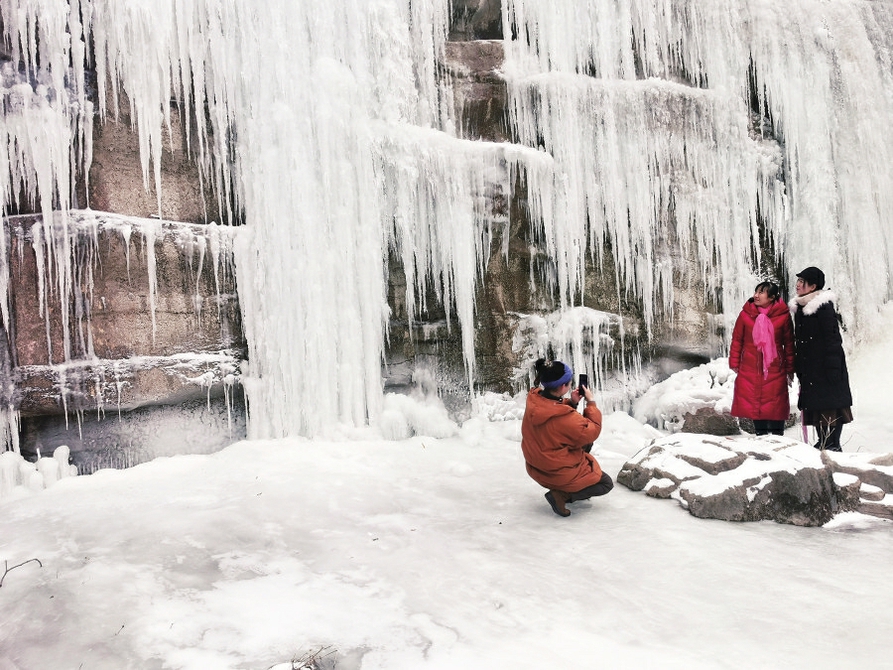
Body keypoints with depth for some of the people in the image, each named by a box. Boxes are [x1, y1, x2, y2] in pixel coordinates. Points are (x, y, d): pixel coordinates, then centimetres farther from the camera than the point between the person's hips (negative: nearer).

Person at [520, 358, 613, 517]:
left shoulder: (534, 400, -14)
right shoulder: (566, 418, -36)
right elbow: (591, 432, -19)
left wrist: (571, 403, -8)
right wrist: (591, 403, -11)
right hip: (559, 473, -8)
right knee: (606, 483, 14)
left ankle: (577, 489, 25)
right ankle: (561, 494, -2)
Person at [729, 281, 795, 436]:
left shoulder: (783, 316, -3)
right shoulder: (745, 314, 0)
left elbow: (789, 343, 4)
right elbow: (737, 340, 6)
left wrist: (790, 369, 7)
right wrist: (734, 363, 4)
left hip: (774, 369, -1)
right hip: (750, 370, 2)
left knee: (775, 404, 3)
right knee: (754, 403, 7)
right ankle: (761, 434, 21)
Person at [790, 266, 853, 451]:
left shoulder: (824, 307, -12)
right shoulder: (799, 308, 13)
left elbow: (832, 339, -16)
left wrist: (833, 367, -20)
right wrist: (798, 366, 17)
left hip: (825, 366, -8)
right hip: (809, 367, 8)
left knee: (830, 404, -5)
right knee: (814, 404, 11)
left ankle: (833, 445, 0)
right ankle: (823, 442, 20)